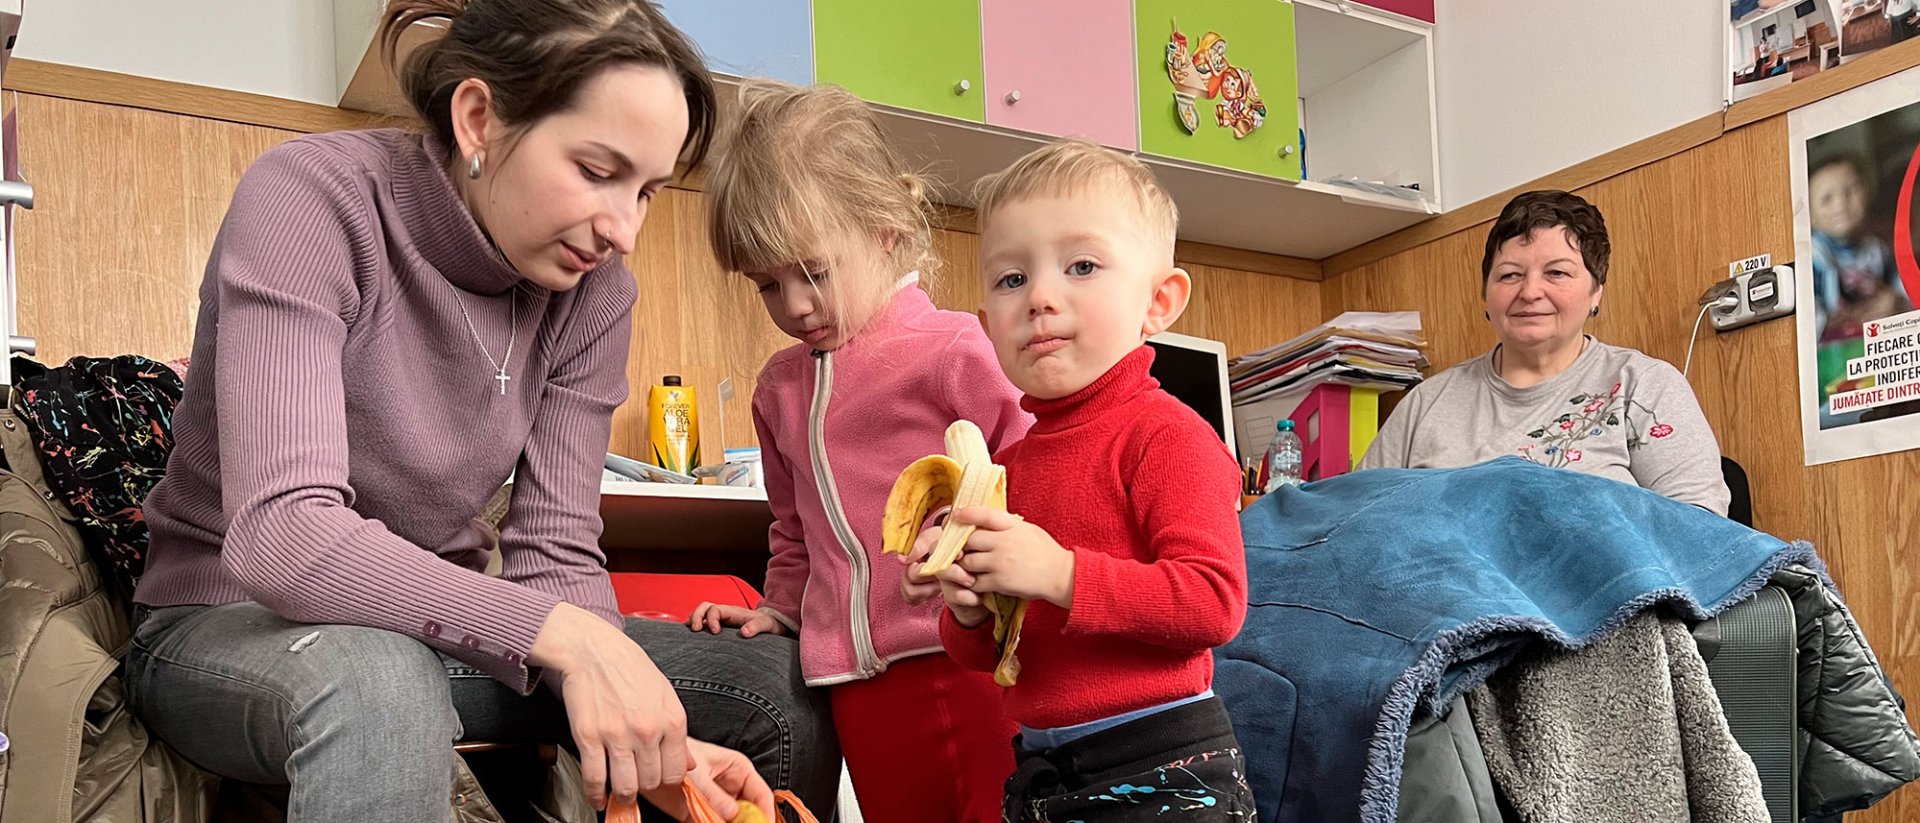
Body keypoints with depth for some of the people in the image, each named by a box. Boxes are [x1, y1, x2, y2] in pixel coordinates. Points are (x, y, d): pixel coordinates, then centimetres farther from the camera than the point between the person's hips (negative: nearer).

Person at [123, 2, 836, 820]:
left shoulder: (593, 291, -7)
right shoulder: (312, 200, -22)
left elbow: (555, 551, -10)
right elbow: (281, 536, -33)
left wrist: (649, 745, -28)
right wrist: (561, 636, -42)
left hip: (437, 620, 5)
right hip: (232, 620, -5)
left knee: (787, 691, -7)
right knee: (379, 689, -41)